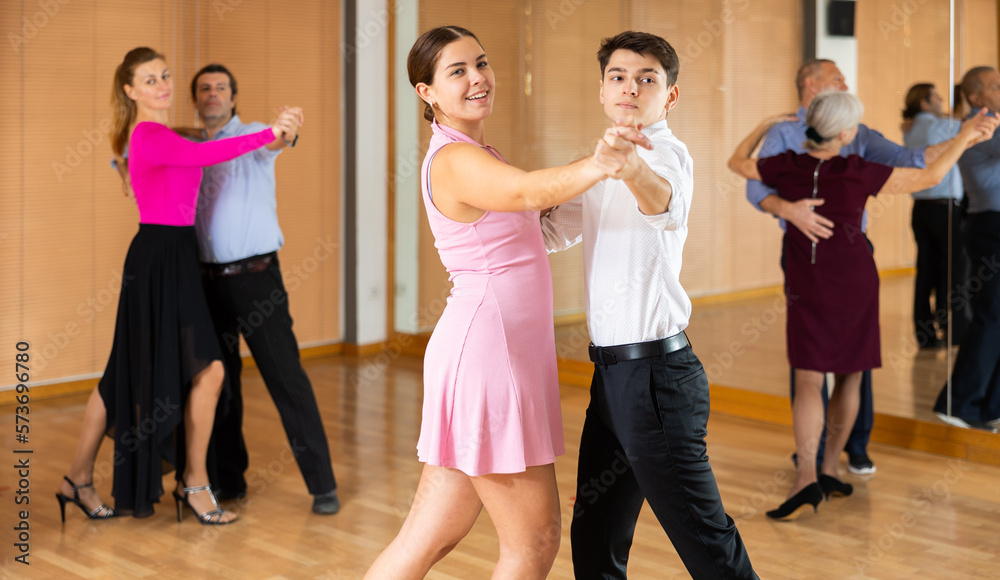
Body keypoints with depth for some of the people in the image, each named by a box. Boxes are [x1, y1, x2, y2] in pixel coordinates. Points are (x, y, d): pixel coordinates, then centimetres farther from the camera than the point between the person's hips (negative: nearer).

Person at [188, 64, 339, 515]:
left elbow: (274, 141, -25)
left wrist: (284, 133, -51)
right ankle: (228, 481, 23)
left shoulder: (253, 136, -1)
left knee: (286, 379, -5)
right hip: (208, 279, 5)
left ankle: (322, 485, 0)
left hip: (255, 276, -5)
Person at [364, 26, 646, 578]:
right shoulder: (454, 160, -14)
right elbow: (529, 192, -34)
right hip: (485, 354, -9)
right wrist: (596, 165, -54)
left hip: (505, 355, 9)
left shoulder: (479, 155, 17)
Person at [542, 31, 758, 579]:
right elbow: (552, 230, 31)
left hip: (654, 373, -9)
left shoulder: (667, 151, -12)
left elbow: (668, 203, -38)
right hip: (612, 372, 9)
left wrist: (636, 171, -58)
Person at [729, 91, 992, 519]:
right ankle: (830, 468, 19)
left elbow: (737, 162, 9)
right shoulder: (859, 174, -15)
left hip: (808, 288, 1)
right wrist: (965, 137, 4)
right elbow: (930, 177, -8)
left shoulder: (785, 167, -10)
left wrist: (765, 126, 23)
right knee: (849, 379, 14)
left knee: (808, 384, -3)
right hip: (857, 284, -1)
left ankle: (806, 477, -19)